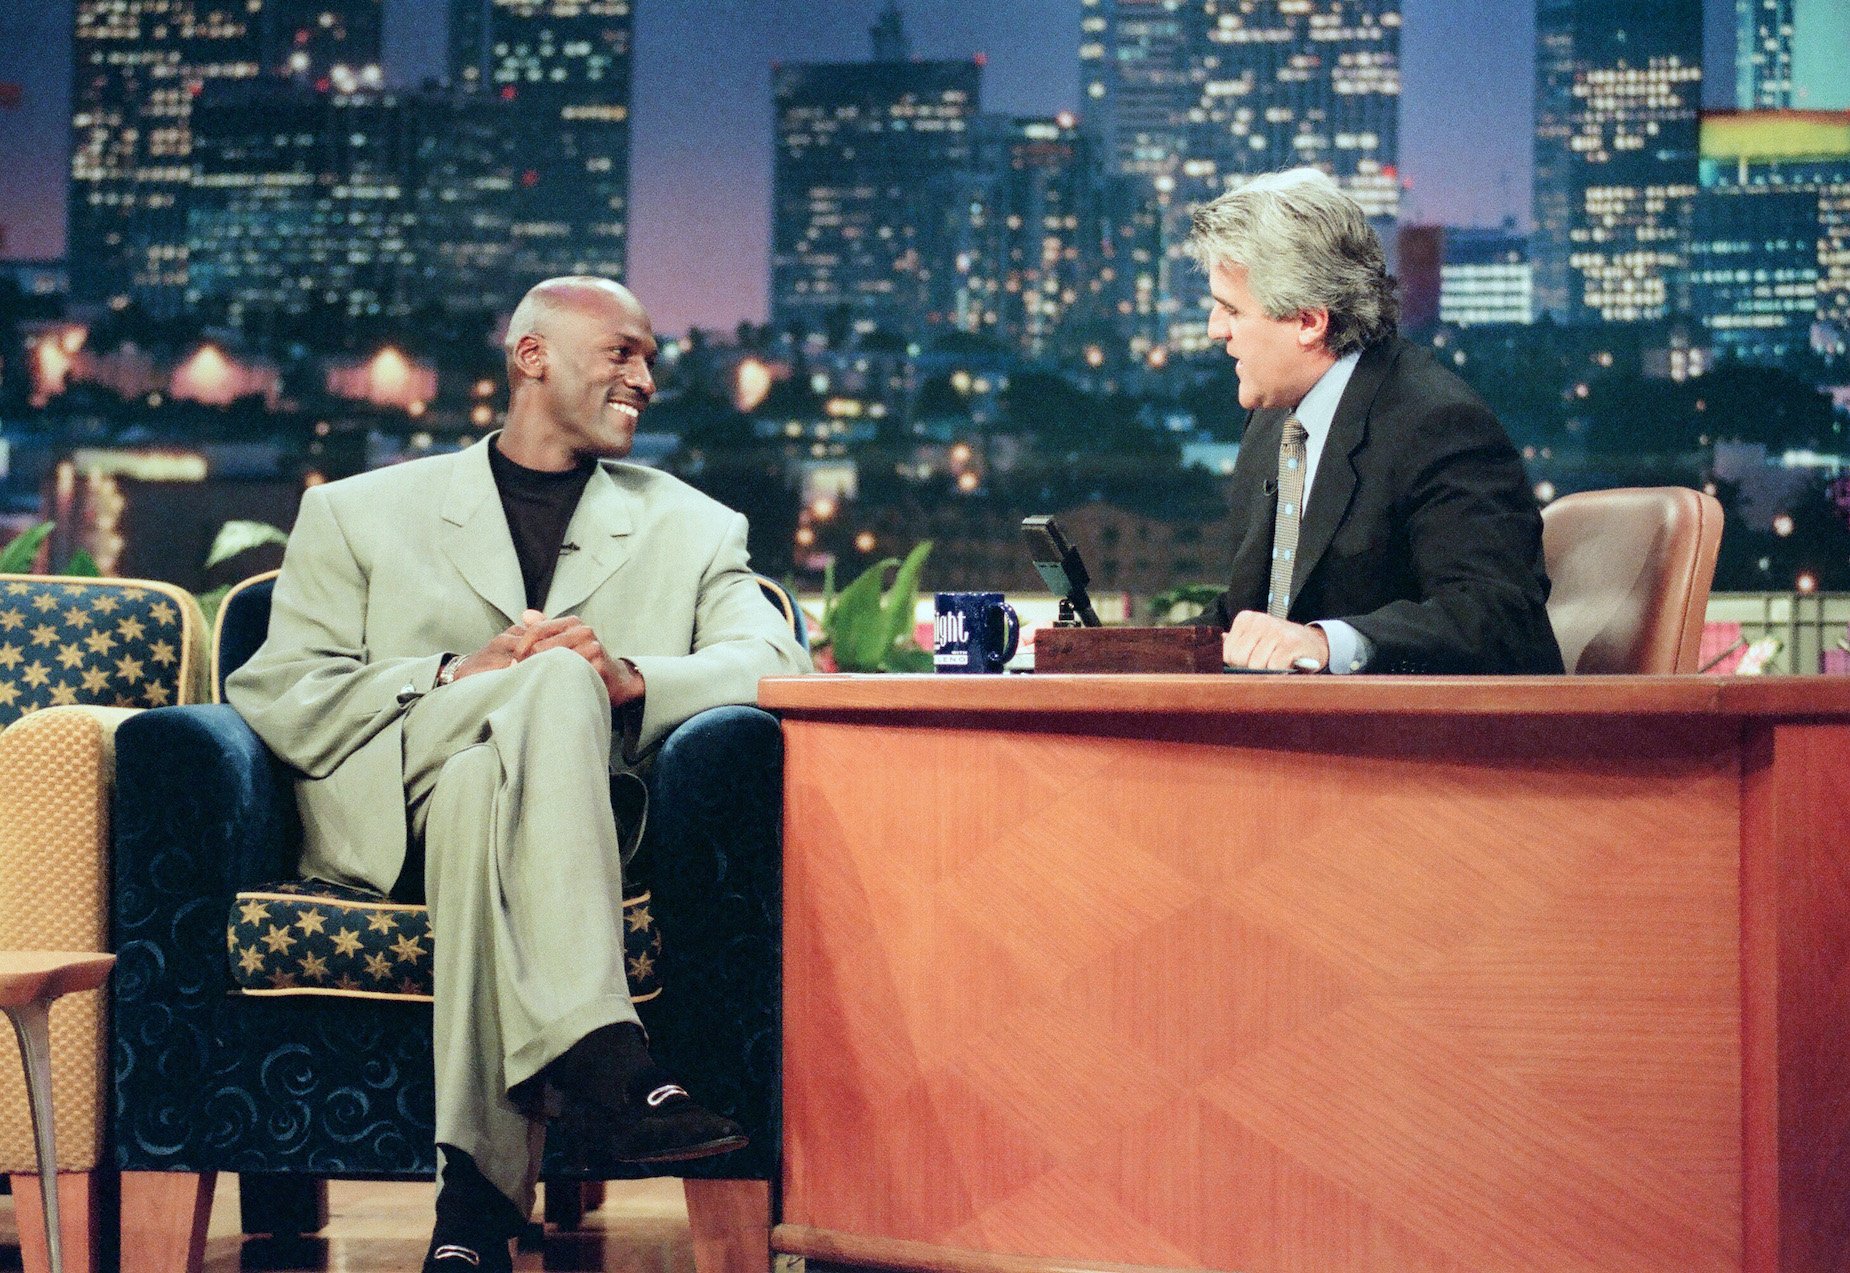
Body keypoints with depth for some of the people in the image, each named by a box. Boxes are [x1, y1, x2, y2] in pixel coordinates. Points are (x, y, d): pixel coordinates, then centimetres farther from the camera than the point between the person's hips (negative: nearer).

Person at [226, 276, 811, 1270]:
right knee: (558, 683, -32)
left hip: (581, 824, 1)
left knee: (484, 786, -37)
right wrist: (459, 674, -11)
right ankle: (601, 1065, -47)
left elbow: (770, 660, 4)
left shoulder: (693, 529, 24)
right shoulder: (357, 514, 21)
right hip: (385, 808, -1)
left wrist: (632, 677, -18)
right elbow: (274, 696, 6)